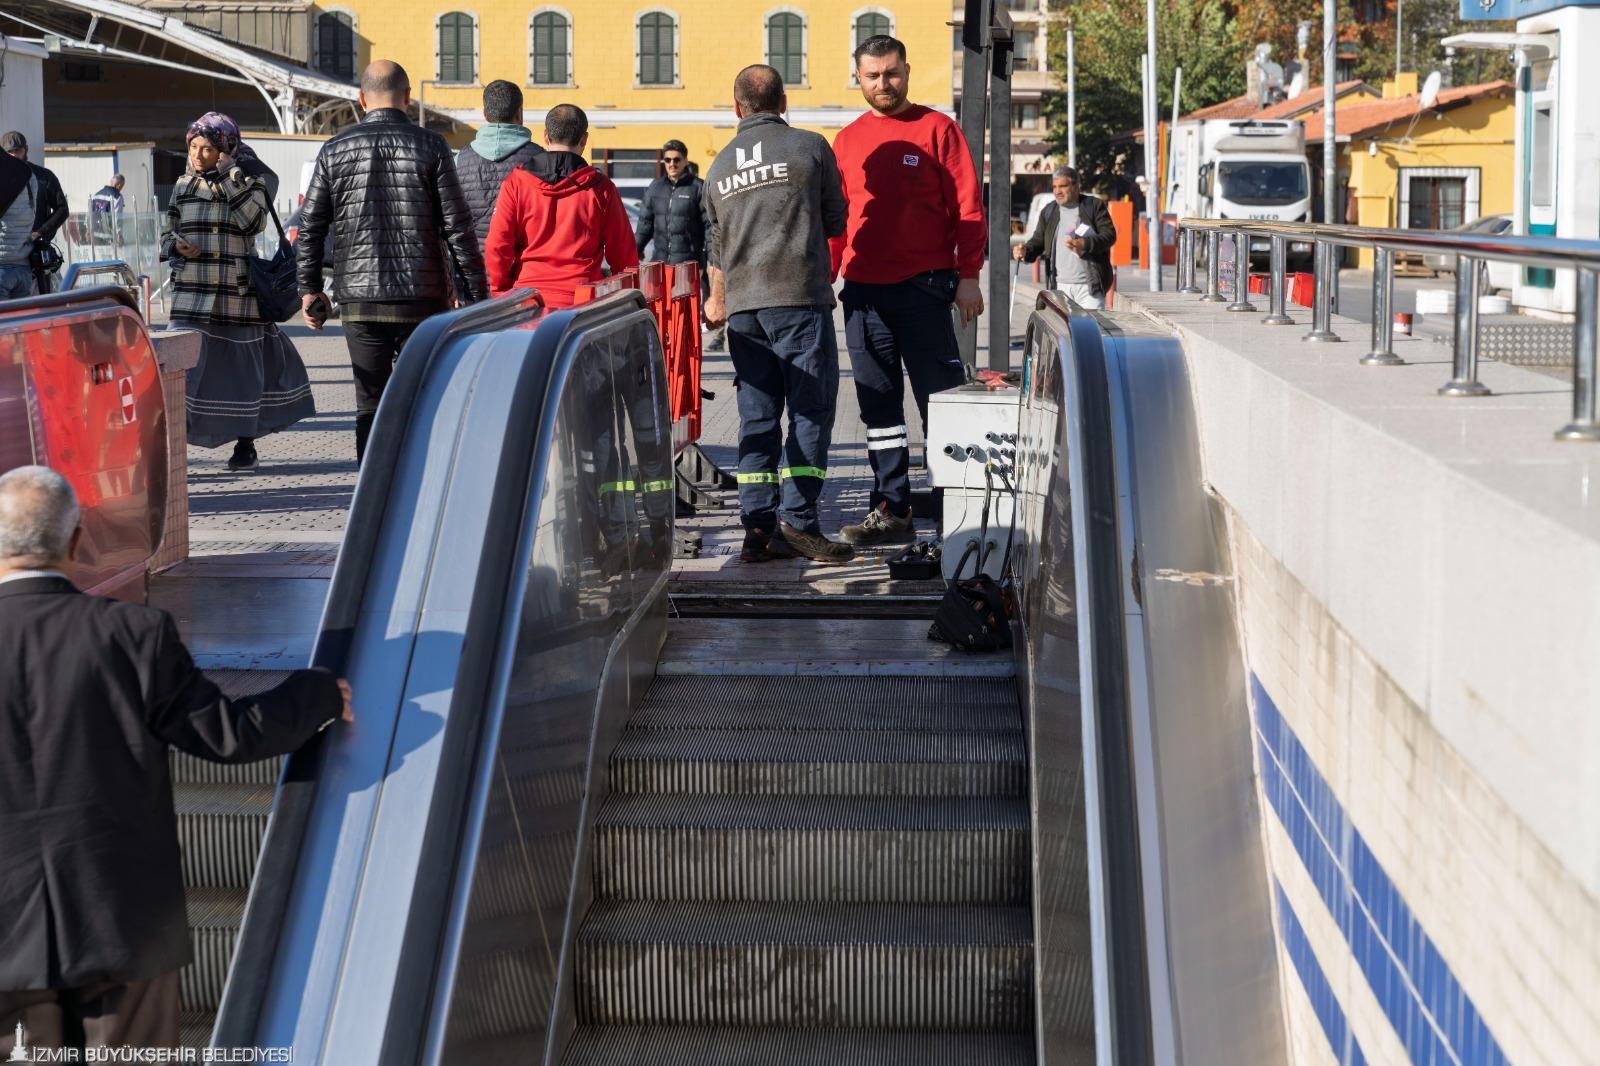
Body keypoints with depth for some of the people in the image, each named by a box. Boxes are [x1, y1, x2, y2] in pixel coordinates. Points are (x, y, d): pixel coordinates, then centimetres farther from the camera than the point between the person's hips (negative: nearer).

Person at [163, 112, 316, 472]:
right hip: (193, 294, 2)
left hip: (238, 295, -2)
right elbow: (167, 234, 14)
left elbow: (253, 220, -16)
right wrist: (176, 244, -9)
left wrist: (231, 176, -16)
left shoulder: (249, 184, 2)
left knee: (242, 366, 4)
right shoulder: (184, 187, 9)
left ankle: (245, 444, 17)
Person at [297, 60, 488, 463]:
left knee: (371, 405, 8)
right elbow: (458, 228, -5)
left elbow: (310, 229, 5)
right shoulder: (430, 146, -3)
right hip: (422, 300, -1)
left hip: (360, 301, 2)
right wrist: (475, 294, -1)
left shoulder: (335, 149, 3)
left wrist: (310, 290, 15)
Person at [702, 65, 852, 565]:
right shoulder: (810, 148, 0)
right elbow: (836, 222, 9)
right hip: (800, 297, -5)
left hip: (743, 305, 5)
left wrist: (717, 301, 38)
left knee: (757, 416, 7)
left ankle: (758, 528, 5)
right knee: (811, 410, -2)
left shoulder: (719, 165, 13)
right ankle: (797, 520, -10)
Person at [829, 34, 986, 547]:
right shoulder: (847, 140, 13)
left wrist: (968, 276, -9)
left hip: (923, 287, -5)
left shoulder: (937, 129, 1)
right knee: (879, 406, 7)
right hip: (862, 290, 5)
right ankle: (891, 511, 12)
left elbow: (968, 206, -2)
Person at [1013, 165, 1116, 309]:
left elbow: (1110, 235, -6)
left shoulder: (1095, 206, 1)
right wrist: (1026, 251, -9)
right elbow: (1038, 240, 14)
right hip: (1060, 286, 4)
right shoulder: (1048, 211, 13)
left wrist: (1085, 244, -22)